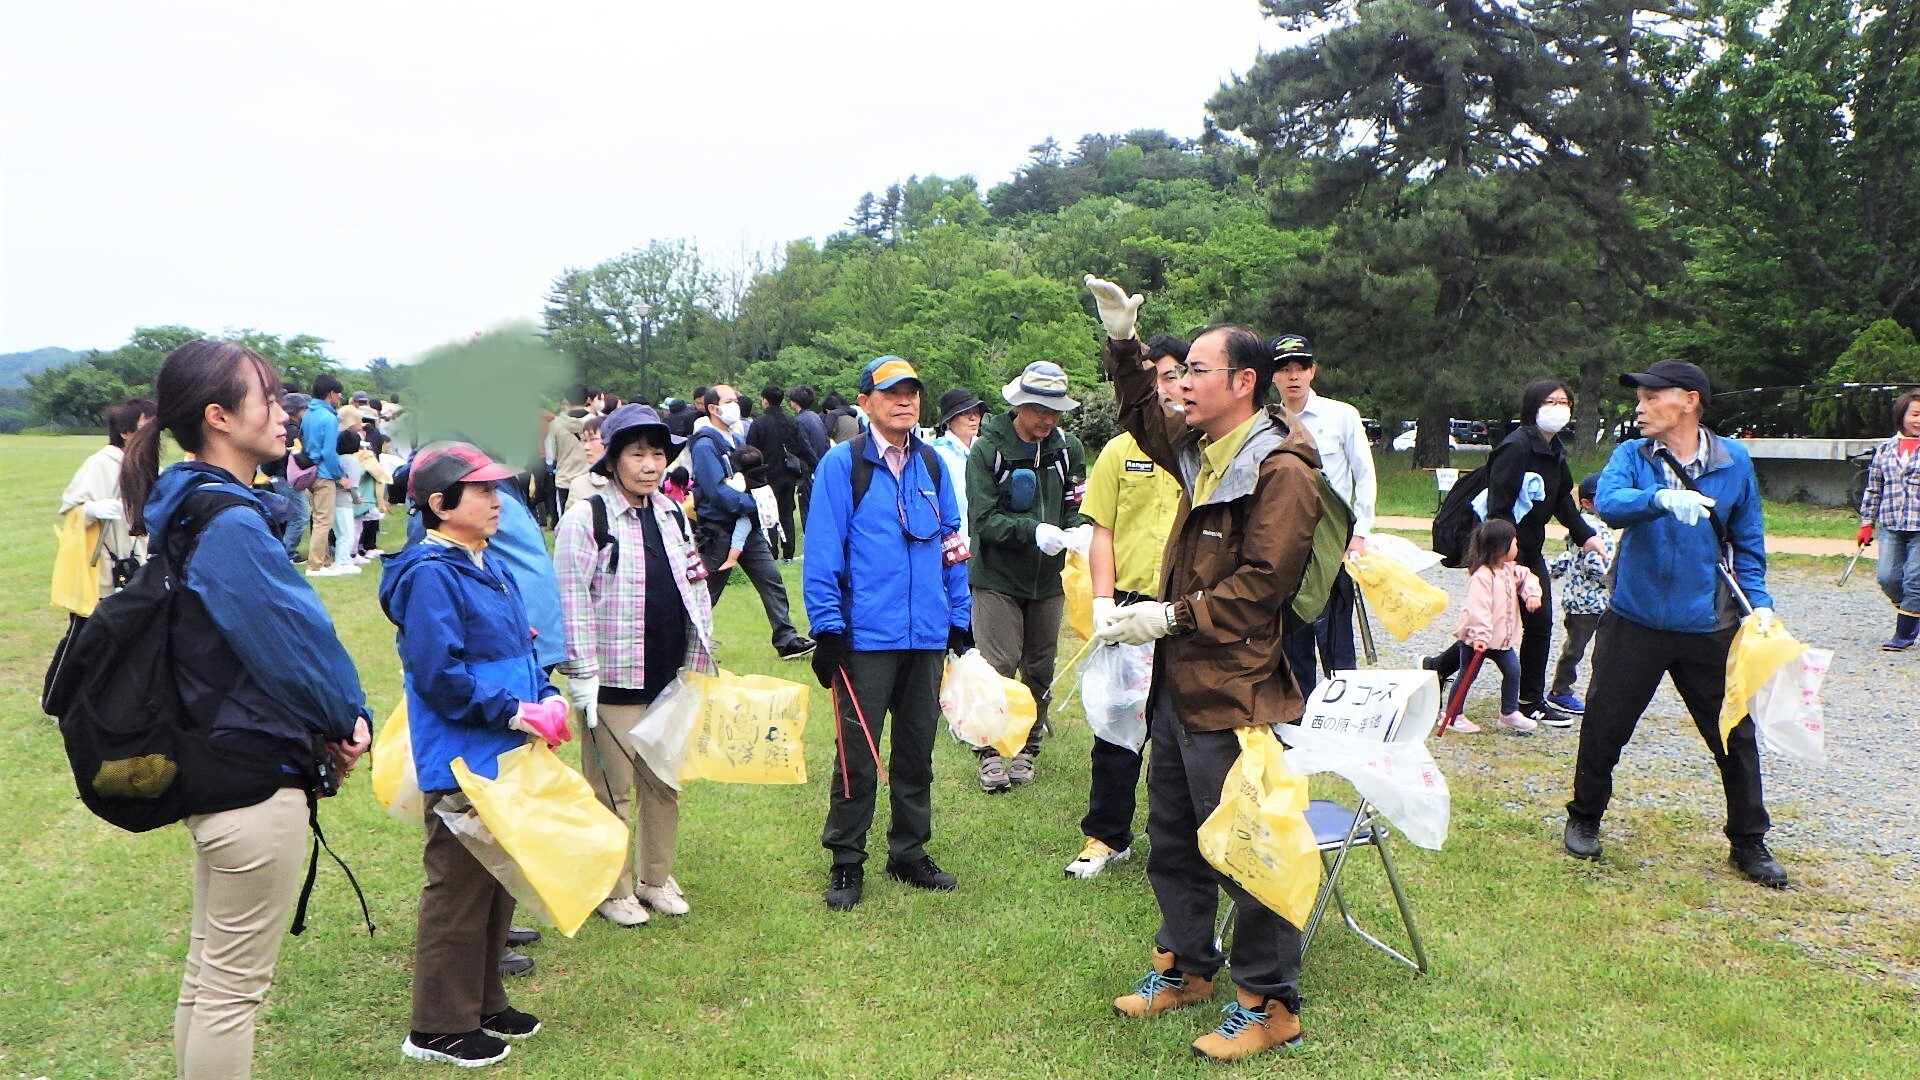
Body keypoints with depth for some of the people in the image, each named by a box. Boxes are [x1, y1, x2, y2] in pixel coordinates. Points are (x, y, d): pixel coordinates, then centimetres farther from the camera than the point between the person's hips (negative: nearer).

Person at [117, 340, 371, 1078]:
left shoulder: (192, 512, 8)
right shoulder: (232, 525, -22)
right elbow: (294, 639, -18)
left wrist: (335, 716, -1)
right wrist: (346, 720, -1)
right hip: (255, 781, -10)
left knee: (209, 969, 22)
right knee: (234, 986, 3)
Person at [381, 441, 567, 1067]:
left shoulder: (488, 567, 12)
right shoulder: (430, 574, -17)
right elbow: (439, 674, -23)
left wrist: (548, 698, 2)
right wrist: (516, 712, -20)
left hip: (505, 758, 10)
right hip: (461, 763, -9)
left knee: (499, 886, 18)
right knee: (459, 892, 1)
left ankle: (483, 1003, 33)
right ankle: (440, 1029, 16)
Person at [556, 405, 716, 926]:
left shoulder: (672, 515, 11)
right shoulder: (586, 517, -9)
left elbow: (696, 591, 16)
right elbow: (571, 603, -11)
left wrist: (700, 664, 14)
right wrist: (581, 677, -13)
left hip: (670, 680, 6)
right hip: (614, 682, -6)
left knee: (664, 785, 14)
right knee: (612, 790, 5)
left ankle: (656, 878, 30)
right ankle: (613, 889, 21)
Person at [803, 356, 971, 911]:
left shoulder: (932, 464, 9)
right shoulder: (842, 464, -6)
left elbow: (952, 544, 14)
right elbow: (821, 552, -9)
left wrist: (961, 621, 11)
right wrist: (828, 630, -12)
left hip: (927, 636, 5)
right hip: (865, 636, -5)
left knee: (917, 750, 14)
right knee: (857, 755, 3)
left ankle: (909, 851, 29)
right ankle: (846, 863, 17)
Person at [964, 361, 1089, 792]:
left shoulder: (1068, 448, 3)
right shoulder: (987, 449, -9)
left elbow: (1077, 507, 5)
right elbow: (983, 520, -15)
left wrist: (1079, 530, -18)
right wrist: (1033, 531, -28)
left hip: (1048, 579, 4)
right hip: (997, 578, -4)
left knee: (1040, 670, 11)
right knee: (998, 667, -6)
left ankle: (1027, 748, 25)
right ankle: (990, 752, 7)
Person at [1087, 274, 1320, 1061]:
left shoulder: (1281, 470, -16)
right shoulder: (1203, 452, 12)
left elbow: (1261, 584, -21)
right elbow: (1144, 420, 30)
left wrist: (1170, 616, -20)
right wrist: (1123, 343, 19)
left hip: (1234, 694, -10)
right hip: (1178, 682, 10)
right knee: (1172, 840, 20)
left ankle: (1268, 1003, 15)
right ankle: (1183, 967, 37)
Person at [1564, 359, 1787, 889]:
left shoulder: (1734, 462, 0)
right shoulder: (1631, 456, -2)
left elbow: (1747, 542, 9)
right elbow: (1608, 503, -23)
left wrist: (1758, 602, -3)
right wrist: (1661, 498, -42)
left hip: (1708, 627, 1)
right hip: (1635, 621, 0)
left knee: (1735, 736, 7)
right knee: (1603, 728, 6)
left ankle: (1749, 844, 25)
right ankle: (1584, 821, 28)